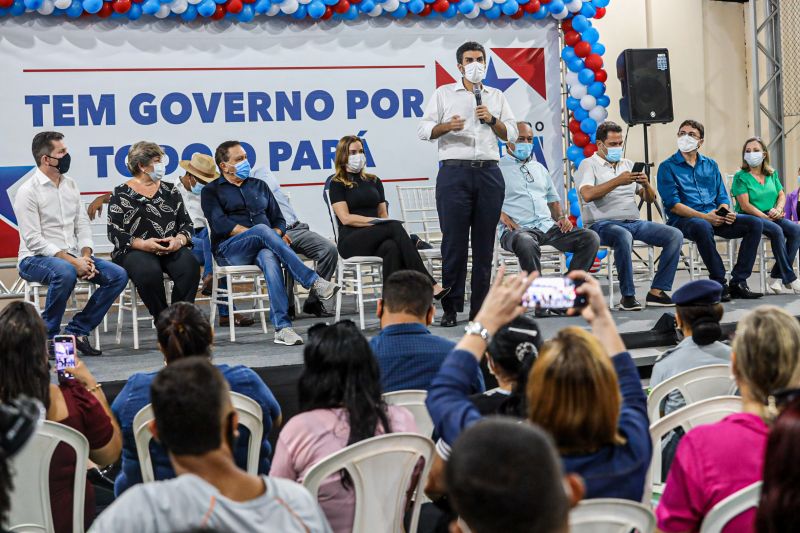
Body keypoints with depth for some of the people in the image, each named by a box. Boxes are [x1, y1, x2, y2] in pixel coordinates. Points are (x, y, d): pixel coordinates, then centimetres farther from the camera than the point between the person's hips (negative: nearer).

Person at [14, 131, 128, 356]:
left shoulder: (71, 185, 10)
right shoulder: (28, 191, -11)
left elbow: (82, 225, 11)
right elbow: (33, 240, -17)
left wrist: (85, 256, -9)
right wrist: (72, 261, -24)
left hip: (71, 256, 7)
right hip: (35, 259, -7)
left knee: (118, 275, -12)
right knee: (65, 272, -39)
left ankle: (77, 329, -6)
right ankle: (48, 335, -20)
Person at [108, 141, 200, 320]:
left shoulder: (169, 190, 19)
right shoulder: (121, 194, 8)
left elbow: (187, 223, 15)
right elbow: (114, 233, 0)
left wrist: (179, 240, -8)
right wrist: (141, 244, -17)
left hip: (172, 248, 3)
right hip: (135, 251, -3)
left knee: (189, 267, -30)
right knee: (149, 272, -37)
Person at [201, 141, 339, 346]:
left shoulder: (259, 186, 25)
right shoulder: (211, 191, 11)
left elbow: (278, 219, 21)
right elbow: (220, 225, -5)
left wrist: (275, 236, -3)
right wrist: (257, 234, -12)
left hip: (261, 248, 3)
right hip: (229, 250, -3)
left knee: (269, 258, -37)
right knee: (262, 229, -35)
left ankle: (282, 327, -51)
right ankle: (313, 281, -41)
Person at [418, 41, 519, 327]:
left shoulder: (497, 97, 20)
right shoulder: (444, 94, 12)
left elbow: (511, 134, 13)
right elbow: (424, 130, 3)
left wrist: (492, 120, -4)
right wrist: (446, 126, -16)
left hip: (489, 173, 3)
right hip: (455, 172, -3)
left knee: (484, 244, 2)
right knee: (454, 242, -6)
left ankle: (479, 308, 6)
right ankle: (450, 308, -1)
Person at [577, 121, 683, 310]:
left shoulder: (629, 165, 22)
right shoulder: (589, 165, 4)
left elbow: (650, 199, 18)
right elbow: (587, 194, -17)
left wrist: (646, 184, -5)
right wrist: (618, 181, -19)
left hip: (634, 222, 6)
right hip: (604, 224, -6)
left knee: (675, 235, -14)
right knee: (624, 237, -40)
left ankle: (656, 291, -15)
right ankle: (628, 296, -28)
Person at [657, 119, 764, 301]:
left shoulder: (710, 165, 21)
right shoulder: (667, 168, 4)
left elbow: (723, 197, 18)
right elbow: (673, 205, -8)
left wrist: (725, 211, -7)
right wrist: (704, 217, -19)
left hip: (714, 217, 6)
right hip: (684, 220, -6)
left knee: (755, 224, -15)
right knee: (703, 227, -40)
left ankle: (738, 282, -15)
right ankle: (719, 284, -29)